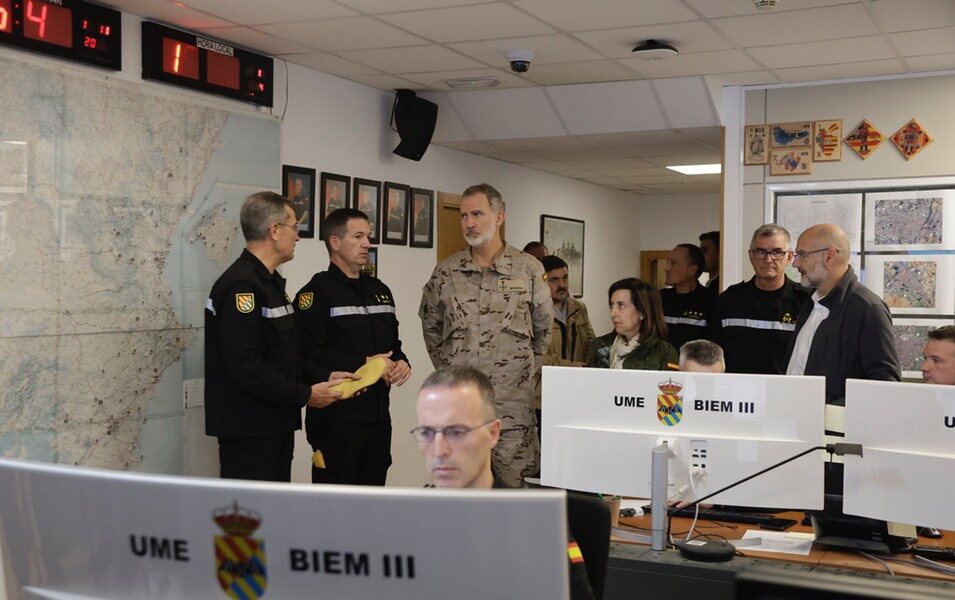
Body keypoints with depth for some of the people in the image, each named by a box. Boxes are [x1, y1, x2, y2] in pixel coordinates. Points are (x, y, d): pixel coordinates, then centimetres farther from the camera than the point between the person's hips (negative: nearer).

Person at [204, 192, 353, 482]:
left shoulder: (270, 283, 17)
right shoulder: (240, 286, -17)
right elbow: (245, 366, -24)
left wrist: (325, 377, 8)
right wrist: (305, 395, -17)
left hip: (277, 424, 10)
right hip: (248, 429, -10)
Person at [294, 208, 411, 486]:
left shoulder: (380, 291, 17)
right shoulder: (317, 292, -8)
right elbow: (309, 353, -19)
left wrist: (401, 362, 3)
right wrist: (364, 364, -20)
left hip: (378, 415, 7)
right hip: (336, 418, -7)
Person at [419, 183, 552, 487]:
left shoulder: (529, 269, 1)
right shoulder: (445, 273, 5)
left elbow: (544, 327, 11)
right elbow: (430, 325, 19)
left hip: (513, 402, -2)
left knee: (516, 486, 1)